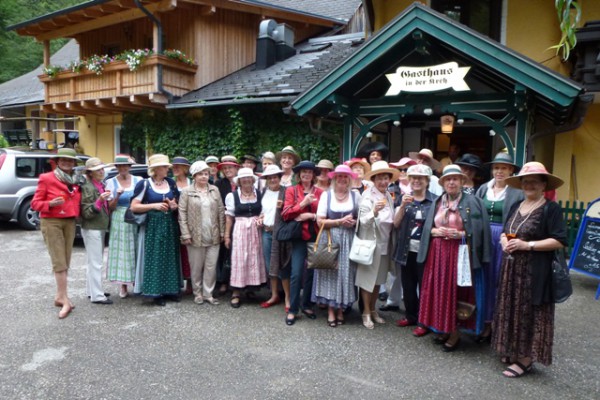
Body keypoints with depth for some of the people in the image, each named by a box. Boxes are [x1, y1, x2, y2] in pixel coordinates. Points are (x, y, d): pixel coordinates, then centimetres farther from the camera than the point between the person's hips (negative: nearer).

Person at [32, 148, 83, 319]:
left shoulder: (76, 181, 11)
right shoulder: (46, 178, -5)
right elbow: (35, 203, -5)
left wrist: (76, 213, 4)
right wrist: (50, 204, -22)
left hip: (70, 223, 6)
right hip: (51, 222, -6)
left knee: (65, 262, 8)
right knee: (59, 262, -9)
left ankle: (59, 296, 18)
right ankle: (65, 300, -7)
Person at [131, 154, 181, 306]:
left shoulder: (171, 183, 8)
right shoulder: (144, 184, -6)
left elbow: (179, 203, 17)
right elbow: (134, 207, -8)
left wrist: (174, 206, -6)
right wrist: (154, 205, -17)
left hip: (170, 225, 5)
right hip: (152, 226, -4)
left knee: (170, 257, 8)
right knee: (154, 258, -2)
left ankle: (170, 289, 18)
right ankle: (156, 292, 7)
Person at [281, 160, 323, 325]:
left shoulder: (319, 192, 6)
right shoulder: (291, 190, 2)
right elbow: (285, 214, -7)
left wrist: (311, 215, -13)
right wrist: (303, 203, -15)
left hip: (315, 236, 2)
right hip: (299, 236, -2)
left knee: (312, 272, 10)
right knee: (296, 273, -4)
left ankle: (307, 305, 26)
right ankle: (292, 309, 7)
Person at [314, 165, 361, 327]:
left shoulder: (356, 196, 5)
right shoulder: (326, 195, 1)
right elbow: (320, 221, -4)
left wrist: (354, 222, -12)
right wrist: (340, 221, -11)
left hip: (349, 240, 1)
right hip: (330, 239, -1)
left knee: (346, 273, 3)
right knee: (331, 272, 0)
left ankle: (341, 309, 18)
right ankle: (331, 310, 10)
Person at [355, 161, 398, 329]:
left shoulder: (388, 196, 6)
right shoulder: (368, 195, -14)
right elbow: (364, 221, -24)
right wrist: (374, 211, -40)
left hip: (384, 242, 7)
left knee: (378, 278, 16)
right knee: (367, 278, 3)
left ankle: (373, 309, 31)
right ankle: (366, 312, 18)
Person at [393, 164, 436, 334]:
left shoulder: (434, 200, -4)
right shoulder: (404, 198, 6)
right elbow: (396, 223, -1)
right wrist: (403, 205, -13)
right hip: (406, 249, 4)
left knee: (424, 285, 4)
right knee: (407, 285, 14)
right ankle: (410, 315, 31)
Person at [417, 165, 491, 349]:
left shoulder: (472, 202, -3)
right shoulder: (437, 202, 12)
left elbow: (479, 229, -7)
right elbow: (427, 227, 11)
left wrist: (461, 234, -18)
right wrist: (435, 231, -8)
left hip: (460, 253, -4)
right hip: (438, 253, 5)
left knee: (456, 291, 0)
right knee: (439, 290, 8)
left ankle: (455, 332, 14)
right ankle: (444, 329, 22)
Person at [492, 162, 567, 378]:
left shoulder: (551, 208, -9)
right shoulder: (516, 206, 13)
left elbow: (559, 241, -15)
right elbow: (505, 231, 20)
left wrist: (527, 245, -20)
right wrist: (504, 240, -3)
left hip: (534, 271, -7)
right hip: (511, 268, 7)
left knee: (529, 313, 1)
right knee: (511, 310, 14)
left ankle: (525, 359, 12)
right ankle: (512, 351, 28)